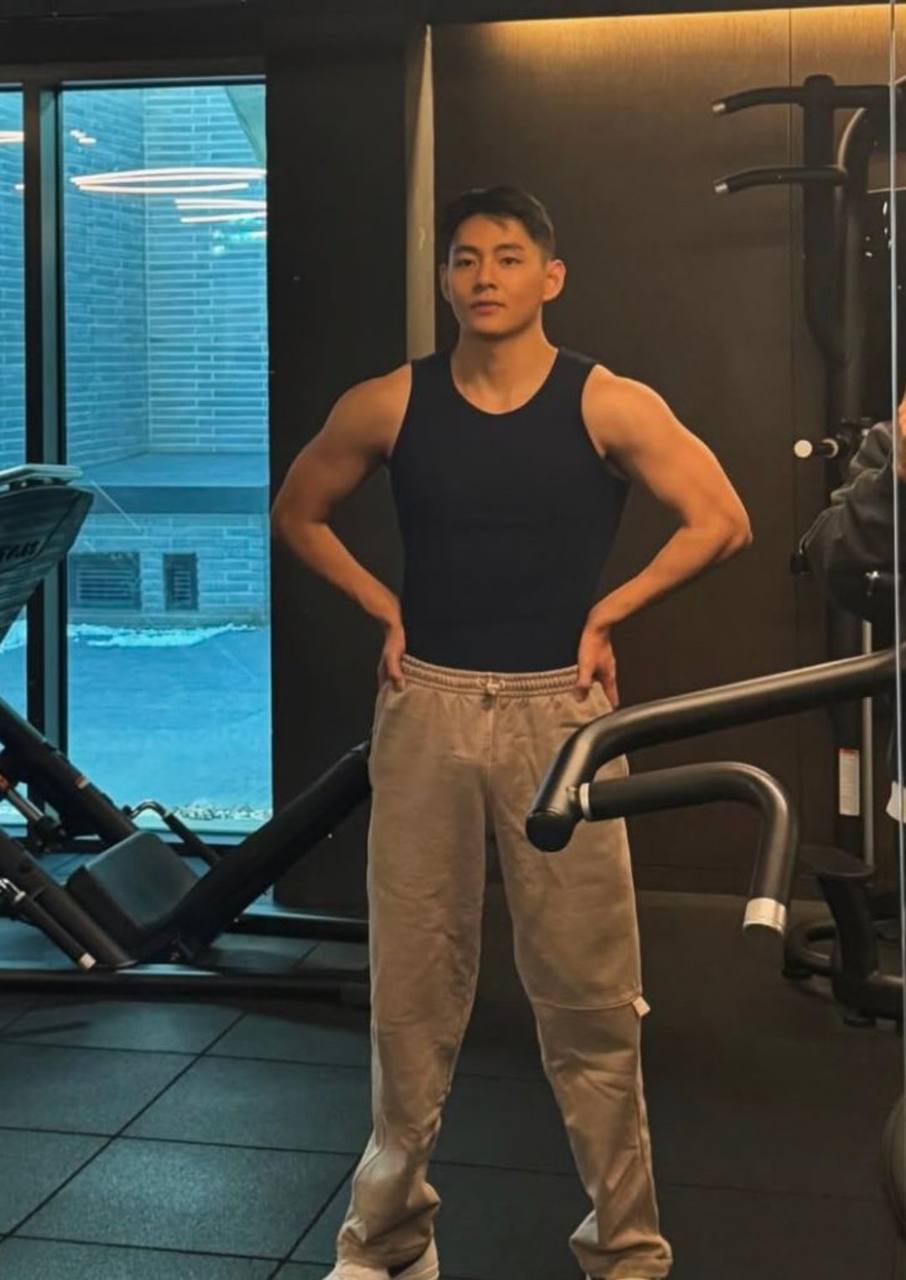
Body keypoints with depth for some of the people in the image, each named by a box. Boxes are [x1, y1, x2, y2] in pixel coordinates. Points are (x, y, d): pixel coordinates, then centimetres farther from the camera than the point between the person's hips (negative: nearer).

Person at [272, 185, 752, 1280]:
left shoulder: (609, 405, -4)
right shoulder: (388, 406, 1)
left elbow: (722, 520, -3)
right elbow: (296, 512, 15)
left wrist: (603, 615, -4)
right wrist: (387, 610, 4)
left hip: (557, 708, -1)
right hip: (427, 706, 2)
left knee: (588, 991, 3)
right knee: (411, 983, 9)